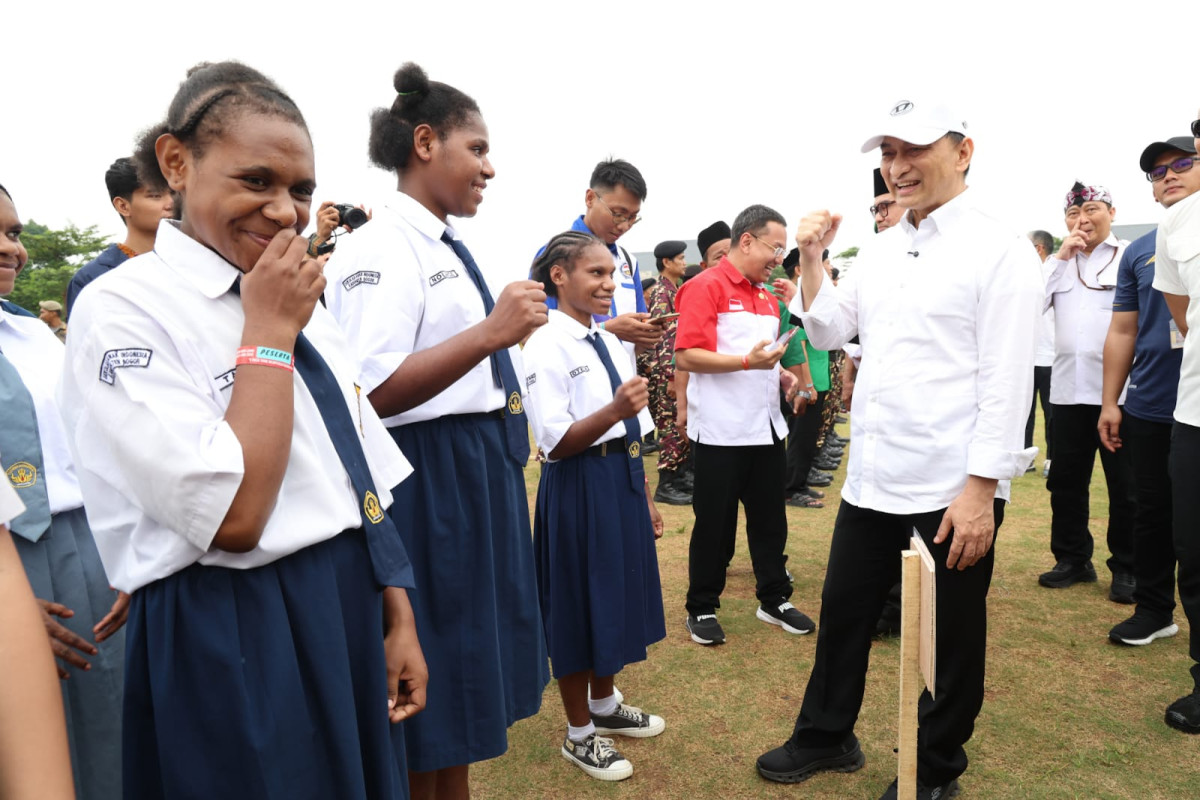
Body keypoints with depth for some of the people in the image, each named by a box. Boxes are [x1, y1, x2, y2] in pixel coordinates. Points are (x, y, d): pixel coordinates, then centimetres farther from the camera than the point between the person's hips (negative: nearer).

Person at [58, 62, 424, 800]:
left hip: (351, 618, 7)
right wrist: (269, 332, -17)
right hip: (232, 647, -6)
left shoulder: (301, 301, 7)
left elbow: (364, 482, 9)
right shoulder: (121, 309, -13)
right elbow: (233, 517, -23)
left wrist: (398, 621, 8)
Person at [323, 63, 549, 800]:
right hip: (428, 480, -9)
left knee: (468, 674, 21)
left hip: (482, 474, 9)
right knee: (430, 683, 6)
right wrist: (490, 332, -30)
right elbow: (372, 393, -24)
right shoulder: (382, 248, -14)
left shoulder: (452, 247, 13)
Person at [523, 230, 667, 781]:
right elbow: (556, 443, -20)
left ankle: (604, 707, 42)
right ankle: (579, 734, 28)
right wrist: (613, 412, -34)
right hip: (580, 488, -8)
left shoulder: (611, 343, 10)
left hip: (624, 482, 8)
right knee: (580, 603, 6)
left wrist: (646, 499, 17)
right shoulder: (546, 347, -14)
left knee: (614, 597, 19)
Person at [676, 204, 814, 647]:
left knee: (770, 518, 15)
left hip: (766, 425, 8)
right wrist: (748, 361, -26)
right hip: (721, 430, -7)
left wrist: (782, 376, 8)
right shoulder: (705, 287, -10)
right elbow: (688, 356, -19)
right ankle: (701, 608, 19)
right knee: (714, 523, 4)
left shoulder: (767, 296, 15)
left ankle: (774, 600, 30)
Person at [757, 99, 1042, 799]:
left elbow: (1007, 381, -14)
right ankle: (826, 738, 39)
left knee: (950, 639, 12)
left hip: (954, 491, -6)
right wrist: (812, 259, 3)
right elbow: (828, 329, 15)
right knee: (843, 614, 18)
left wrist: (981, 489, -18)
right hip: (873, 479, 7)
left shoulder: (999, 250, -9)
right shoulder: (881, 249, 11)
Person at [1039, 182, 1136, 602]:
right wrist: (1061, 256, -4)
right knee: (1066, 481, 11)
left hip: (1119, 390, -4)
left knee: (1125, 486, 4)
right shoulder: (1059, 261, 13)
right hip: (1069, 389, 5)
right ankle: (1073, 559, 24)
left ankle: (1126, 569, 17)